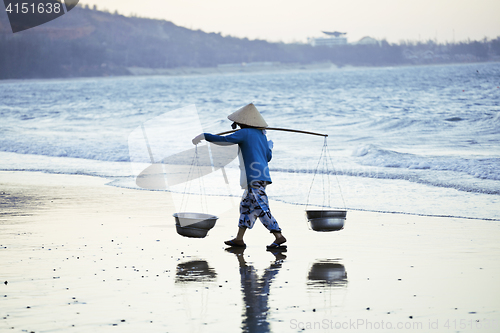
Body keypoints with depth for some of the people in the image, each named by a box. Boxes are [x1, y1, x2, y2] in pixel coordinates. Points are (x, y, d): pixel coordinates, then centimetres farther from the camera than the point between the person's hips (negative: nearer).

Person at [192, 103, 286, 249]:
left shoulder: (245, 133, -8)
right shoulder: (261, 135, 15)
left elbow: (224, 140, -15)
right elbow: (268, 156, 21)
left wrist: (204, 136, -11)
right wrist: (269, 146, 41)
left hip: (254, 178, -9)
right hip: (262, 176, 9)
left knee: (261, 209, -10)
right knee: (246, 206, 14)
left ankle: (279, 236, -14)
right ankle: (239, 239, 17)